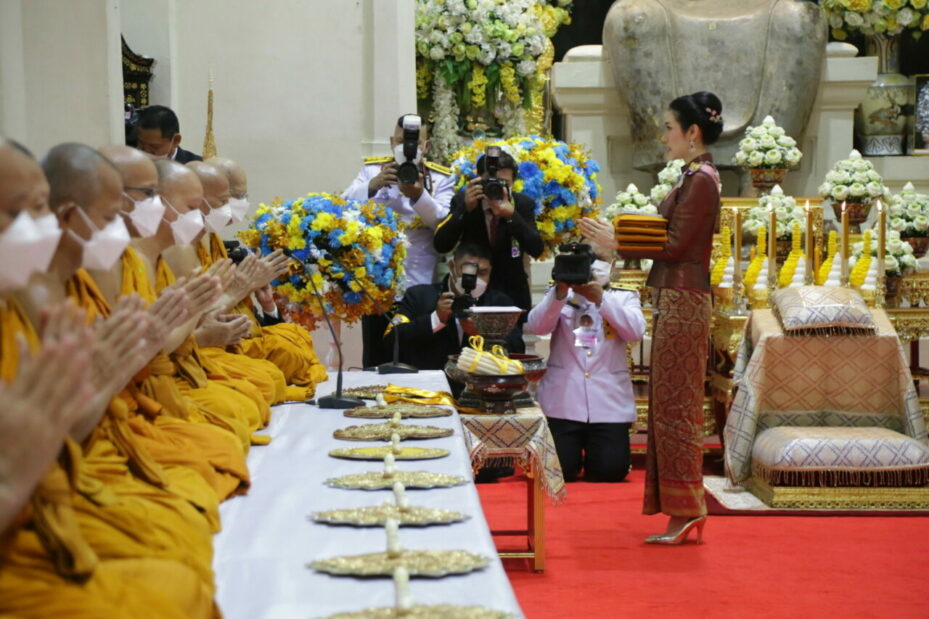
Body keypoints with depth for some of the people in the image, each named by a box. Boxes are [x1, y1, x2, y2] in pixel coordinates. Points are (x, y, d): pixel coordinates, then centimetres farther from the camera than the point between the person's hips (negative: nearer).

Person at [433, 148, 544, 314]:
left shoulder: (523, 204, -7)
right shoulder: (463, 200, -9)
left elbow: (536, 250, -19)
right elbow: (441, 246, -19)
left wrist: (511, 215, -34)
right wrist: (466, 208, -31)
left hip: (512, 293, 1)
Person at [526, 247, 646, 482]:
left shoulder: (625, 297, 8)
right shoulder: (560, 296, 8)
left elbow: (636, 331, -12)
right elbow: (536, 326, -10)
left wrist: (601, 300, -25)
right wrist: (560, 293, -26)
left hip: (609, 402, 0)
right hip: (562, 401, 0)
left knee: (611, 471, -9)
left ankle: (591, 452, 26)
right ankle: (575, 451, 29)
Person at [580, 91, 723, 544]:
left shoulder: (701, 180, -14)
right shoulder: (695, 177, 15)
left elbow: (675, 244, -18)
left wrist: (618, 241, -13)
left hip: (683, 302, -10)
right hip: (675, 300, 10)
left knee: (676, 404, -6)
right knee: (671, 402, 12)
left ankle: (686, 512, 0)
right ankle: (682, 509, 17)